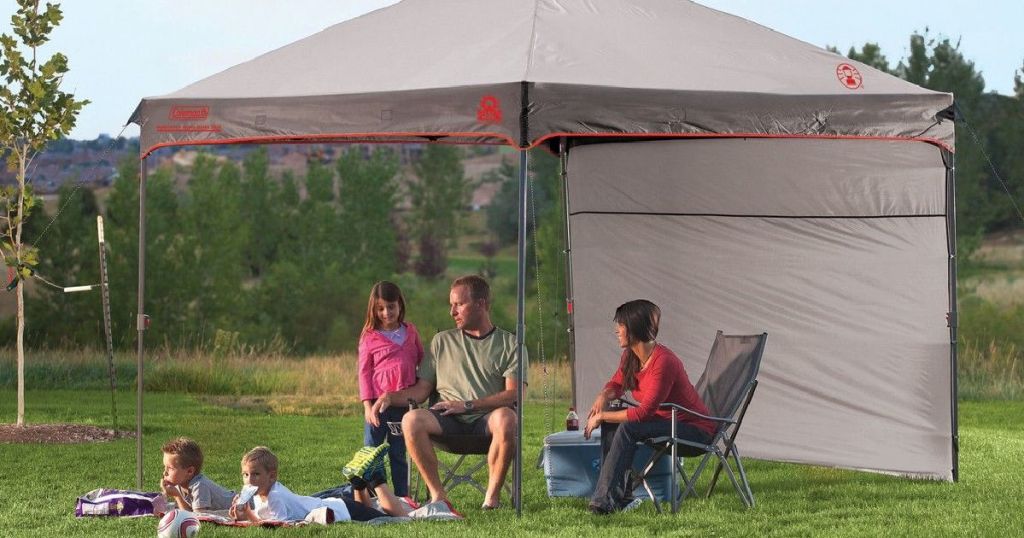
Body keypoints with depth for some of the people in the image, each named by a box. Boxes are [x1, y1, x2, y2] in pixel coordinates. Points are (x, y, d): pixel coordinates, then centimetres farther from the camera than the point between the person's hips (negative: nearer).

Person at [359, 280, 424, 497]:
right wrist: (367, 404, -9)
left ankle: (402, 497, 15)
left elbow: (422, 359, 21)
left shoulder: (410, 331, 10)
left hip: (404, 403, 3)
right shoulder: (369, 337, 1)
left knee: (399, 454, 11)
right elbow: (364, 372, -1)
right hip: (378, 402, -3)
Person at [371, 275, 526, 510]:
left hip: (487, 419, -2)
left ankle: (493, 495, -24)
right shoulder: (443, 341, 20)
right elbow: (422, 389, 17)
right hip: (448, 421, 2)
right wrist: (391, 396, -2)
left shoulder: (509, 343, 9)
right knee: (412, 419, -30)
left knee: (506, 418, -38)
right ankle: (437, 494, -21)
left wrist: (468, 405, -12)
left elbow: (514, 393, -4)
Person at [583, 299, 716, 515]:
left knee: (628, 428, -27)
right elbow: (616, 383, 20)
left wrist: (602, 416, -20)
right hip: (665, 422, 9)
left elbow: (644, 412, -28)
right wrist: (603, 396, -4)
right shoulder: (630, 356, 1)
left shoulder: (664, 362, -26)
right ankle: (621, 495, -9)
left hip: (695, 429, -9)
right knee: (611, 423, -6)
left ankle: (606, 500, -25)